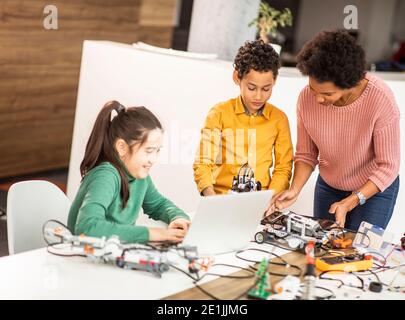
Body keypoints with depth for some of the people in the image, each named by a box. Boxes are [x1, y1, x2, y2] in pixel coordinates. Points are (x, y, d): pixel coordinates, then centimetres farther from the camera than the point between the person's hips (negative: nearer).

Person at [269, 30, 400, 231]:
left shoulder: (381, 100, -31)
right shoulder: (306, 98, -21)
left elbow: (387, 166, -23)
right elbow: (306, 154, -7)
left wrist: (349, 203, -32)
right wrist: (295, 190, -24)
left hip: (375, 189, -3)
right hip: (329, 186, 4)